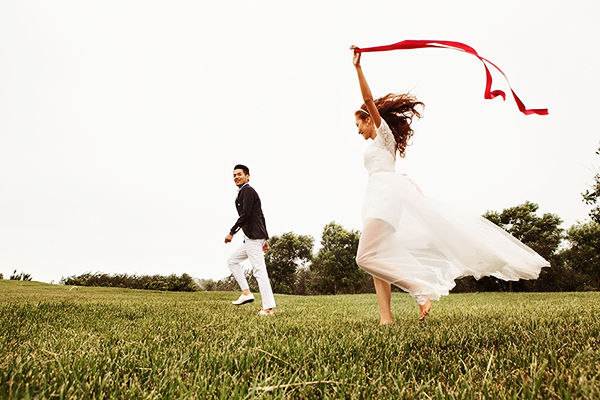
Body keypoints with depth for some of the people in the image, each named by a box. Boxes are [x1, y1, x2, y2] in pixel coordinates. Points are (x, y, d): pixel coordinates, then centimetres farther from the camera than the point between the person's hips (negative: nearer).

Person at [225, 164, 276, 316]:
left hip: (253, 237, -11)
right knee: (232, 260, 16)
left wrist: (232, 232, -14)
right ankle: (246, 293, 11)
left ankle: (268, 308, -10)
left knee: (259, 271, -11)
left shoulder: (247, 191, -7)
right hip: (251, 237, 11)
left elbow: (245, 214, -19)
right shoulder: (245, 192, 24)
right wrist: (265, 239, 23)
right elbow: (261, 217, 23)